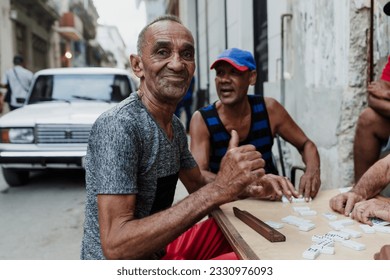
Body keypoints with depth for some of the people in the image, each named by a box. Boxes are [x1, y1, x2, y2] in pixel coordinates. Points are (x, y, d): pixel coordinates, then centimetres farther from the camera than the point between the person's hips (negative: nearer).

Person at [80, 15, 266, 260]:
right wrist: (218, 189, -36)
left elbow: (199, 187, 12)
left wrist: (246, 183, -10)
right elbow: (115, 246, -31)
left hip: (160, 251, 8)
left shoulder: (175, 126, 2)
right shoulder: (118, 125, -26)